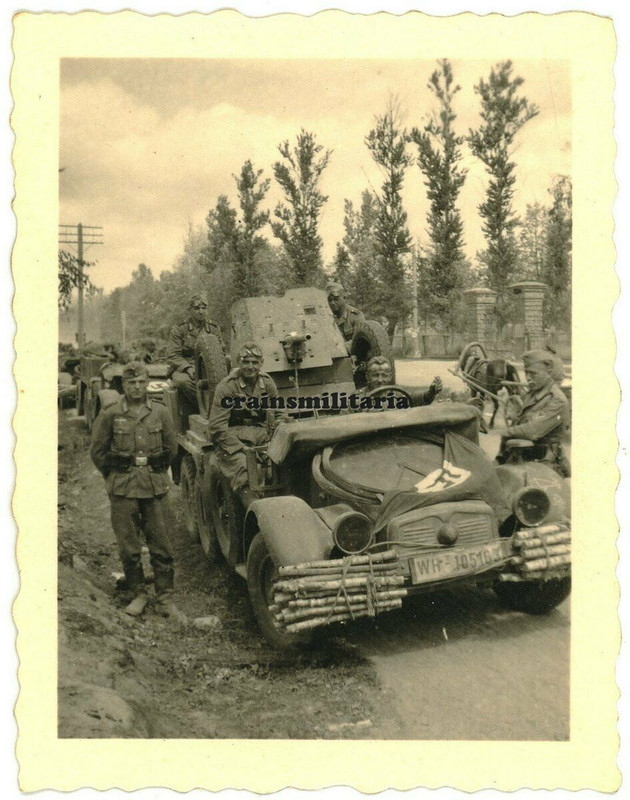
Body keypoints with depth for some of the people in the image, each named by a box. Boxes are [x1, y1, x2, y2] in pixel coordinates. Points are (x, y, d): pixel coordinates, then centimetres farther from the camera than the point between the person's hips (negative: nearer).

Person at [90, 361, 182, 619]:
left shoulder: (160, 413, 3)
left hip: (155, 487, 1)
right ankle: (138, 594, 20)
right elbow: (98, 452, 7)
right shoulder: (110, 415, -2)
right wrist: (115, 477, 9)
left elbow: (171, 448, 14)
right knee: (128, 546, 5)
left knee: (161, 544, 2)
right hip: (123, 489, -1)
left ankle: (165, 598, 11)